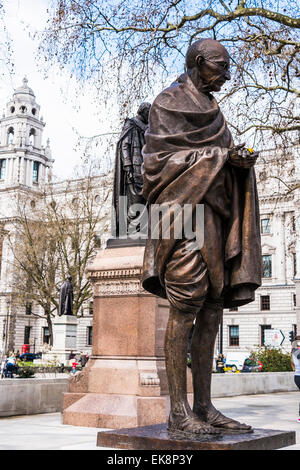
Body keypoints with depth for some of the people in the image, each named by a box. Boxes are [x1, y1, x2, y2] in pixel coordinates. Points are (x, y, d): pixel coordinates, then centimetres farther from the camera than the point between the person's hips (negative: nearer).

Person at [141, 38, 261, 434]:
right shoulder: (168, 104, 2)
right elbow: (160, 159, -9)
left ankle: (203, 406, 6)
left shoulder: (210, 110, 25)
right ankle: (178, 412, -7)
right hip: (184, 209, -8)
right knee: (185, 310, -12)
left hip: (214, 213, 8)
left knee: (213, 309, 2)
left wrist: (240, 159, -2)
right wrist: (220, 156, -13)